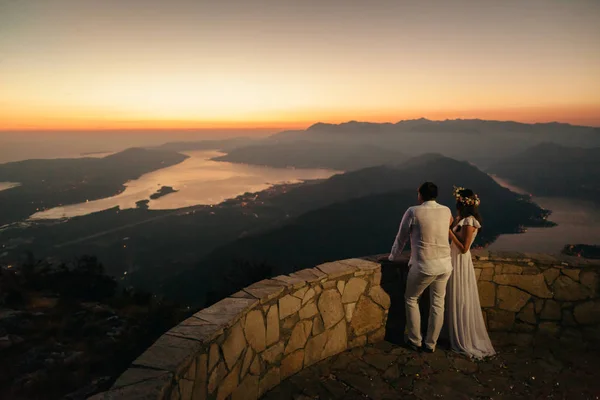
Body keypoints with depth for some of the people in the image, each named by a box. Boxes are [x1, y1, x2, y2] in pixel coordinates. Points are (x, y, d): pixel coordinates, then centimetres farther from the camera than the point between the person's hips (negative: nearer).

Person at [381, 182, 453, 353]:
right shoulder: (447, 211, 4)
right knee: (438, 304, 16)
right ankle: (431, 344, 28)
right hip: (445, 264, 5)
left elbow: (401, 238, 0)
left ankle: (415, 341, 26)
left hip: (423, 266, -5)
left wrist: (392, 257, 17)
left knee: (411, 300, 17)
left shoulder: (413, 212, -10)